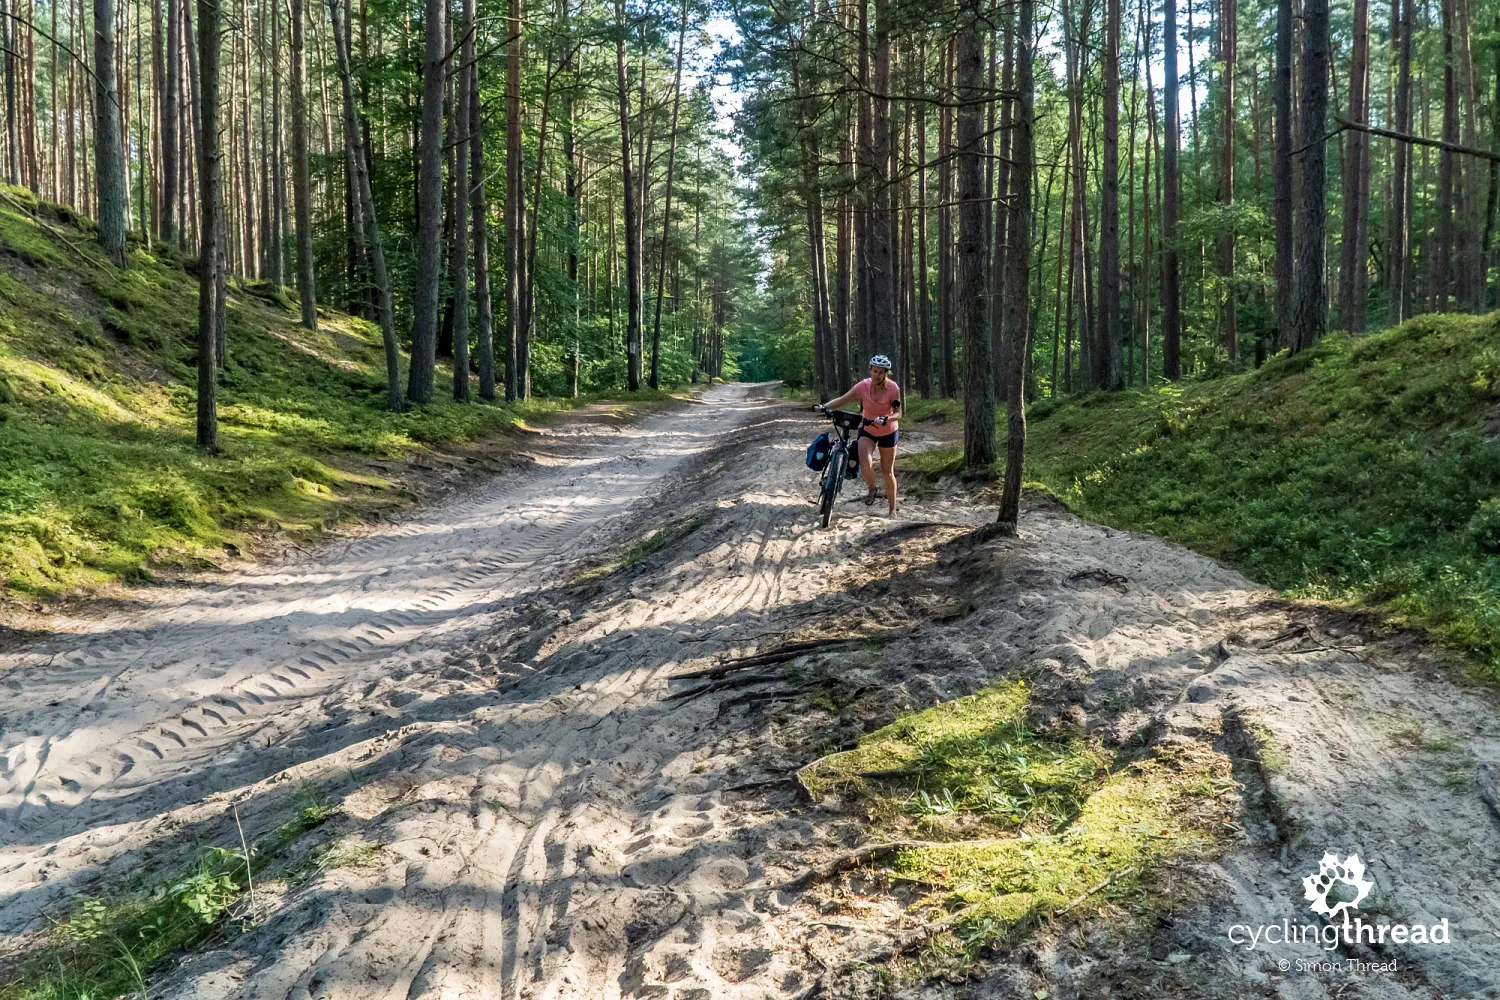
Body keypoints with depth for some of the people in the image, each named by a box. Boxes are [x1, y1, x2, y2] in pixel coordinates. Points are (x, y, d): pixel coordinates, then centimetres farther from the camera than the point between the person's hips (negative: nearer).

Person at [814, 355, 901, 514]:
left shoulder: (893, 388, -21)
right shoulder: (864, 386, -19)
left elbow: (898, 413, -23)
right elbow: (842, 400, -20)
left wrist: (886, 419, -44)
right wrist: (824, 406, -36)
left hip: (888, 432, -1)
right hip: (867, 430, 1)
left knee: (887, 472, 5)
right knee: (865, 463, -25)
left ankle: (892, 509, 23)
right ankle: (872, 489, 6)